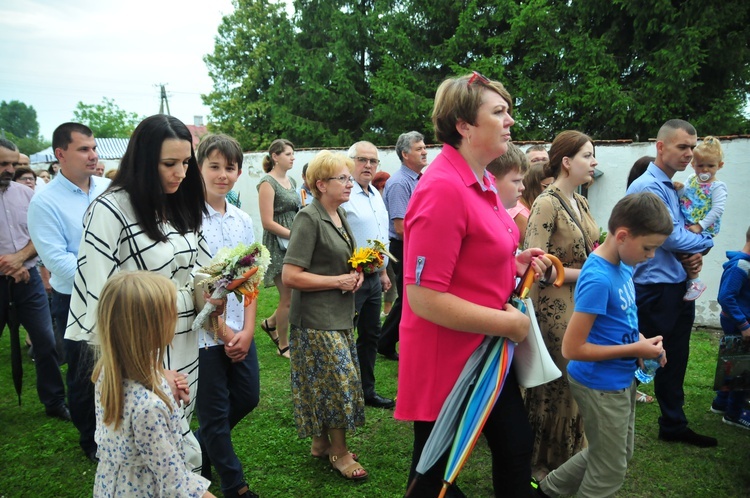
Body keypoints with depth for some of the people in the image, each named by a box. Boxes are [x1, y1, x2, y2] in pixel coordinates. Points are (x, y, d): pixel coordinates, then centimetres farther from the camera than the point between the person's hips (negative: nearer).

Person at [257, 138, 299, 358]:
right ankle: (283, 346, 19)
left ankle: (270, 323, 33)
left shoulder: (291, 181, 13)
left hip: (295, 243, 8)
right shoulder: (268, 183, -11)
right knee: (288, 297, 0)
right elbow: (268, 222, -16)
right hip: (278, 246, -8)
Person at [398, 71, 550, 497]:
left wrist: (515, 263, 3)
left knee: (516, 446, 22)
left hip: (489, 351, 9)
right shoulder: (443, 189, -24)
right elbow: (424, 299, -27)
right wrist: (507, 322, -19)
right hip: (447, 361, -9)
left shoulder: (483, 183, 5)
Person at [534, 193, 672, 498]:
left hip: (621, 380, 9)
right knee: (611, 471, 11)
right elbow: (572, 348, -26)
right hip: (601, 385, -9)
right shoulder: (598, 279, -27)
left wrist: (642, 340, -3)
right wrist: (636, 349, -20)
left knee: (618, 455, 26)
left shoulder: (624, 264, -1)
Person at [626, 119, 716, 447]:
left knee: (675, 361, 18)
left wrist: (696, 255, -3)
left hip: (679, 288, 9)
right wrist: (706, 242, -2)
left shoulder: (674, 188, 14)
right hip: (654, 290, -9)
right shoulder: (648, 186, -16)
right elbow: (671, 237, -20)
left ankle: (674, 426, 33)